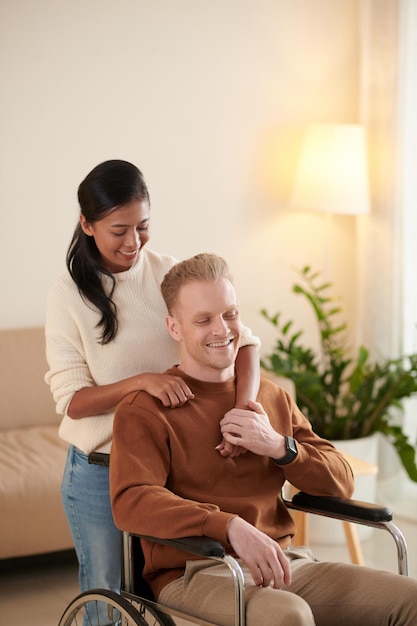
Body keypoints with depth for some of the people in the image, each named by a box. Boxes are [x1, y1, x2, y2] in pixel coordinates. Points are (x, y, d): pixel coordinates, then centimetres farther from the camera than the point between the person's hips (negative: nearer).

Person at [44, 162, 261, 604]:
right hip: (100, 473, -2)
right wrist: (143, 380, -28)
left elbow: (243, 339, -9)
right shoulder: (68, 295, -8)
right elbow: (71, 400, -12)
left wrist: (244, 408, -27)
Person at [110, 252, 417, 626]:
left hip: (285, 564, 6)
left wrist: (280, 447, -6)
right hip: (195, 575, -6)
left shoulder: (272, 396, 17)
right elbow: (130, 502, -19)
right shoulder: (145, 410, -2)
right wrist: (231, 526, -32)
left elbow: (341, 483, 14)